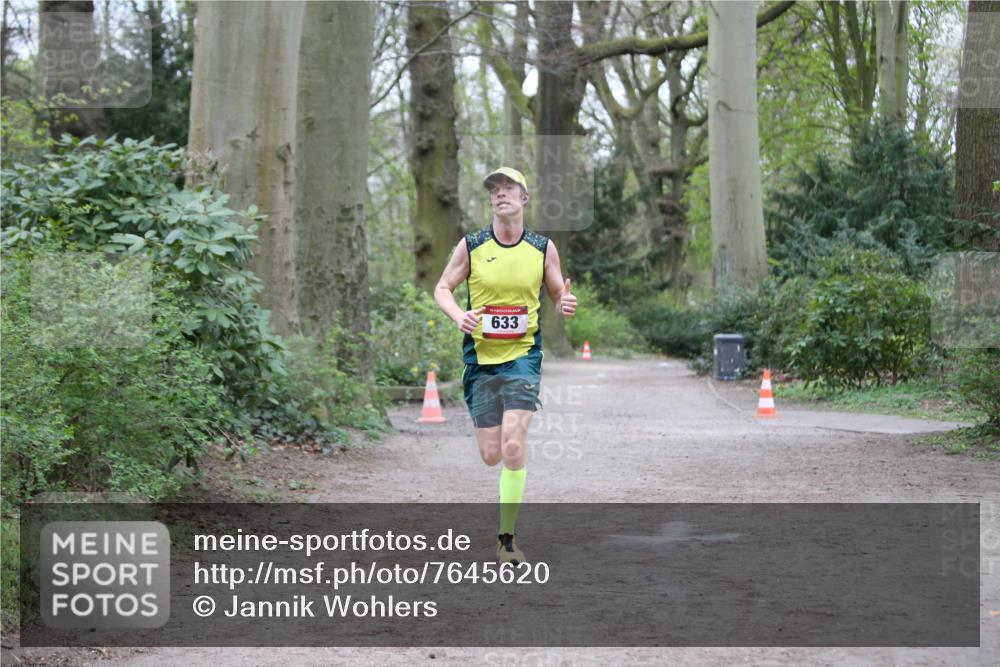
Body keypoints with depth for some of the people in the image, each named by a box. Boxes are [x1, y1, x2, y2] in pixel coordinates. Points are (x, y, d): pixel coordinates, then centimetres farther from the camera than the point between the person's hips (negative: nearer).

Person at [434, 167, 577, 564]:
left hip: (523, 356, -1)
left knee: (512, 447, -16)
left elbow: (558, 294, 13)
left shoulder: (543, 248, 3)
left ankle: (506, 537, -6)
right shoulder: (471, 246, 1)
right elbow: (442, 289, 7)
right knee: (490, 456, -1)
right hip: (480, 357, 1)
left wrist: (565, 305, -12)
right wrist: (458, 315, -14)